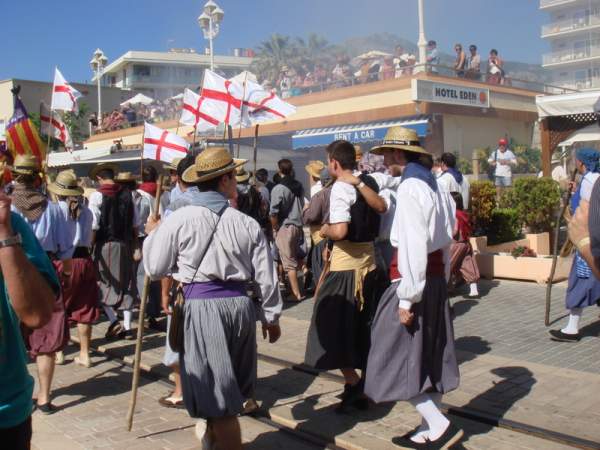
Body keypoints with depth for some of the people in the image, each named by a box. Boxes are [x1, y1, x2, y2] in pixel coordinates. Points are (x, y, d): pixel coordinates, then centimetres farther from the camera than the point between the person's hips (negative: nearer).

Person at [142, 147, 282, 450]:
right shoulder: (247, 224, 0)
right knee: (227, 382, 24)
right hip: (240, 303, 4)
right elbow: (266, 276, 4)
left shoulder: (178, 220, -8)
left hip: (202, 305, -4)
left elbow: (155, 269, 2)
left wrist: (152, 234, 20)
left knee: (215, 389, 5)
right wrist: (271, 316, 18)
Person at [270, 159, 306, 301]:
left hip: (285, 227, -6)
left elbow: (273, 213, -17)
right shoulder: (299, 186, 4)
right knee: (297, 258, 17)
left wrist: (276, 229, -3)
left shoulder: (278, 189, -14)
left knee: (289, 263, 0)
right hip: (299, 226, 6)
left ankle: (297, 293, 2)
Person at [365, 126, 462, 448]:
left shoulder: (410, 188, -15)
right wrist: (441, 281, 16)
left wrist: (406, 298, -18)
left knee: (398, 358, 1)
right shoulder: (434, 186, 11)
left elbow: (413, 246, -20)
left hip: (414, 278, -9)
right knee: (428, 354, 14)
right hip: (436, 278, 9)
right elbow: (445, 240, 12)